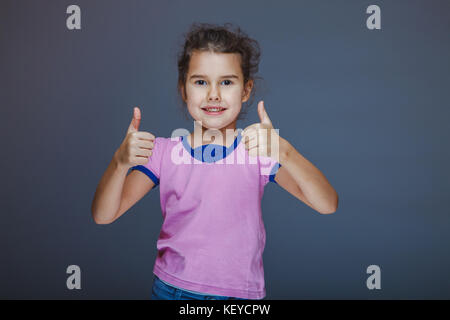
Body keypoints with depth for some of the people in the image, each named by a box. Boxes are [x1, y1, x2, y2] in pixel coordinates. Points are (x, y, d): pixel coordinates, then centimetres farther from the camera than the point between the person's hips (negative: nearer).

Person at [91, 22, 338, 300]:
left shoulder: (260, 150, -9)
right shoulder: (163, 152, -6)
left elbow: (328, 204, -21)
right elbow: (103, 215, -11)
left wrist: (284, 152, -37)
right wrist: (120, 163, -30)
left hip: (242, 292, 0)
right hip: (172, 289, 1)